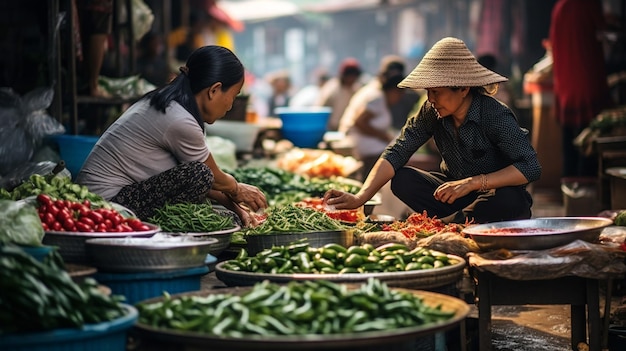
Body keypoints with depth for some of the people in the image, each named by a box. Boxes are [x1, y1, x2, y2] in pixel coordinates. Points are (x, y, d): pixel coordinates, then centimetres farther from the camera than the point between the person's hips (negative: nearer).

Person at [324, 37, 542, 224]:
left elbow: (531, 168, -29)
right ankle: (463, 224, -20)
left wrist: (473, 183, -36)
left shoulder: (495, 115, -23)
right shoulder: (432, 112, -9)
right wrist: (360, 198, -28)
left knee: (510, 201, -38)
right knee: (402, 179, -17)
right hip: (455, 193, 5)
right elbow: (396, 153, -14)